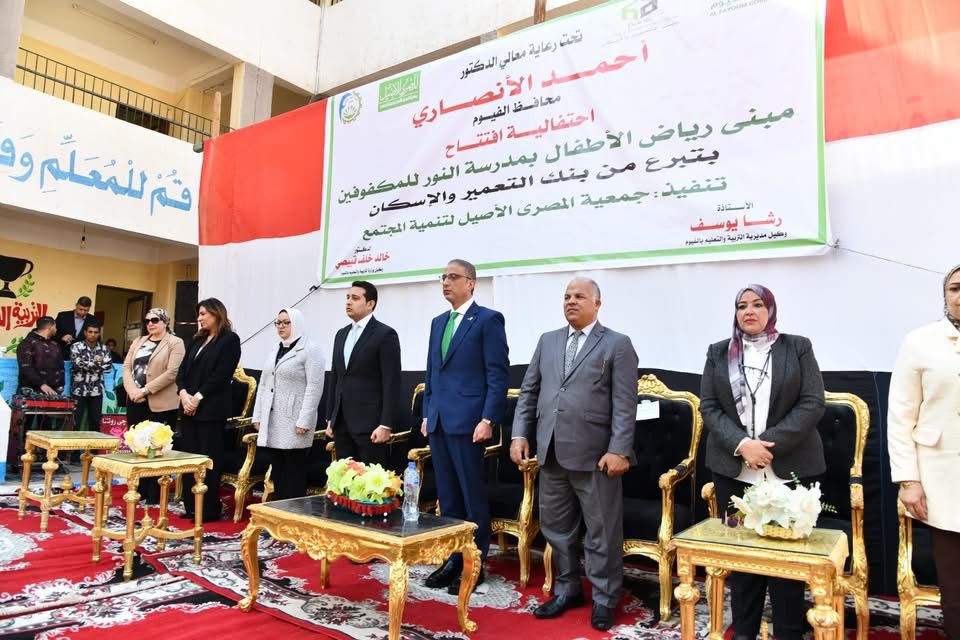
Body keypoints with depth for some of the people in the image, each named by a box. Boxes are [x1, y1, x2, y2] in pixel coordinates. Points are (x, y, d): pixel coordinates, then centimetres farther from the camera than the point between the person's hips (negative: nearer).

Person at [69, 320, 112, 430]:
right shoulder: (76, 346, -1)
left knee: (95, 423, 7)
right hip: (79, 390, -3)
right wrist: (96, 362, -10)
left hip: (96, 391, 3)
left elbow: (108, 366, -2)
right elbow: (78, 364, -15)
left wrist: (87, 364, -6)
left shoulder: (103, 349, 8)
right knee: (75, 423, 0)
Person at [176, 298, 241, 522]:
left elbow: (221, 375, -13)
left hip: (211, 409, -7)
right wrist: (184, 394, -7)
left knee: (208, 460, -2)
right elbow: (182, 370, 11)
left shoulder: (230, 339, -4)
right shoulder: (197, 340, 18)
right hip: (189, 407, 7)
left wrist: (198, 397, -16)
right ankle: (191, 507, 18)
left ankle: (210, 510, 6)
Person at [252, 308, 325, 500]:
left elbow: (314, 387, -13)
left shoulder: (310, 349, -7)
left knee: (294, 473, -1)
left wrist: (304, 421, -18)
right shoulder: (275, 349, 15)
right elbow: (264, 384, 18)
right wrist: (258, 416, 12)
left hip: (294, 422, -7)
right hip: (272, 421, 7)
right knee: (277, 471, 11)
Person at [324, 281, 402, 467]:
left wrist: (386, 424, -16)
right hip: (342, 422, 7)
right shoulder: (341, 334, 15)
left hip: (370, 422, -7)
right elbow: (335, 378, 18)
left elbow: (391, 383, -12)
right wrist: (330, 418, 14)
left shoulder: (385, 334, -7)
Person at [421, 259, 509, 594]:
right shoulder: (438, 322, 16)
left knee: (472, 496, 3)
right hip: (439, 422, 7)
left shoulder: (488, 319, -5)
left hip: (467, 421, -7)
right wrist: (427, 414, 15)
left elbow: (498, 374, -10)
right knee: (447, 497, 13)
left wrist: (488, 419, -16)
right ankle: (453, 558, 25)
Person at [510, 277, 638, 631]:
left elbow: (625, 404, -8)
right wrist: (520, 433, 4)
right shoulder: (547, 341, 13)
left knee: (602, 532, 7)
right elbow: (529, 391, 13)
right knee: (556, 526, 16)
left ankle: (604, 598, 26)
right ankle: (567, 588, 34)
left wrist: (619, 450, -15)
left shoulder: (617, 344, -2)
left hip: (595, 454, -5)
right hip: (552, 452, 5)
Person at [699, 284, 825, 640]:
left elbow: (812, 403, -4)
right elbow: (708, 406, 3)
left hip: (789, 467, -1)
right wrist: (741, 445, -13)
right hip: (733, 468, 2)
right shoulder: (718, 353, 9)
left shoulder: (798, 347, 5)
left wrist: (770, 443, -14)